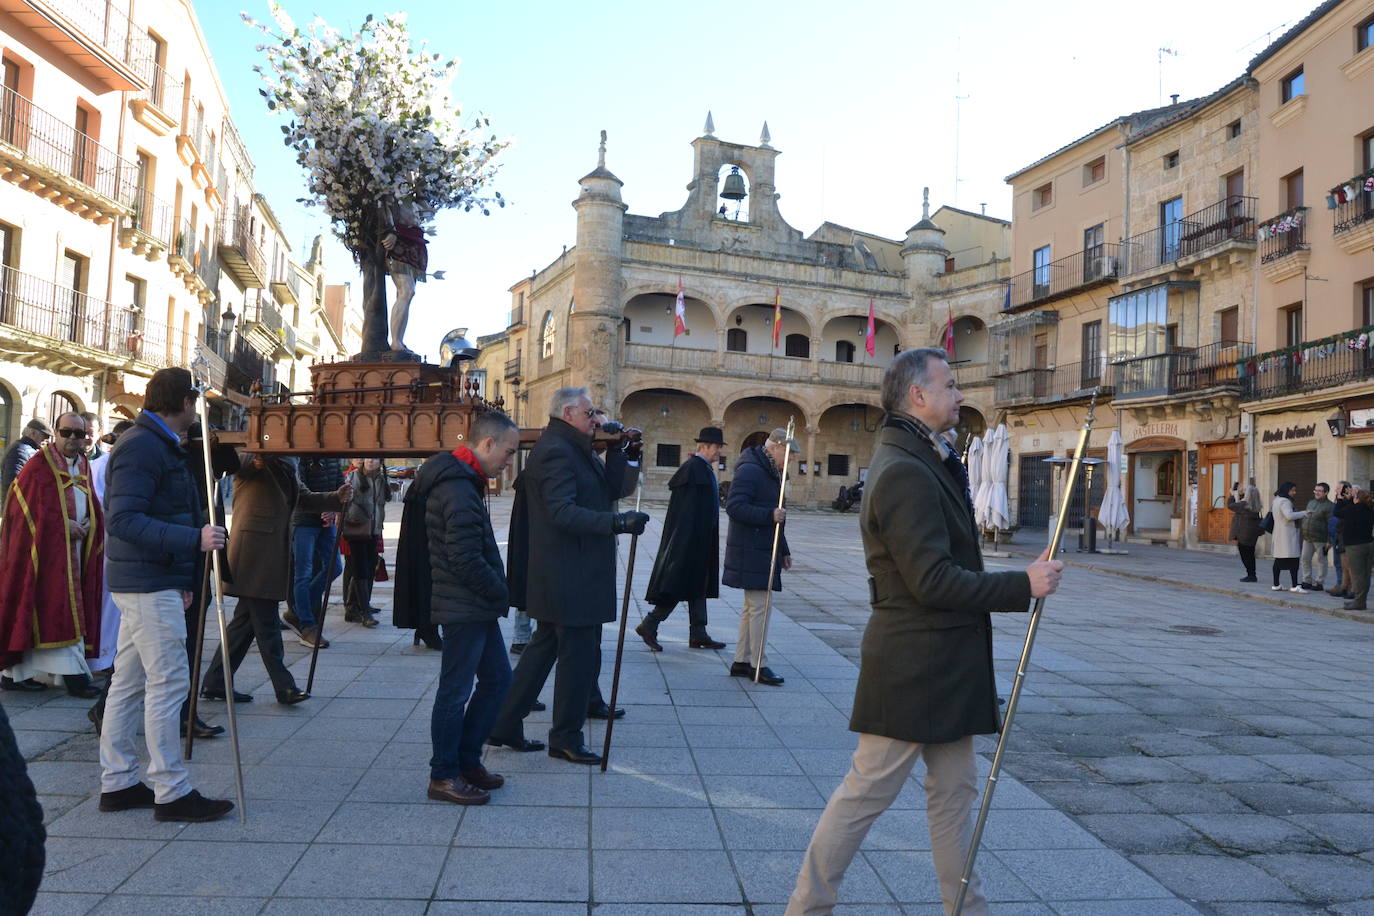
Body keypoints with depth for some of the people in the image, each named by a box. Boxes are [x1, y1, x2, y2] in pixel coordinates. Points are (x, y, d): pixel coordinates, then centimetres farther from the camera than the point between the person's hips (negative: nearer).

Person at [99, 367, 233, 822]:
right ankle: (172, 793, 1)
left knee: (129, 683, 14)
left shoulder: (157, 444, 16)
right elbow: (123, 519, -24)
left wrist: (181, 579, 19)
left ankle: (117, 783, 23)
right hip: (150, 585, -10)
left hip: (143, 581, 10)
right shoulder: (143, 446, -15)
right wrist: (194, 539, -31)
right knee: (169, 683, -6)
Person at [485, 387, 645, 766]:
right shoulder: (556, 451, -16)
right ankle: (566, 738, 15)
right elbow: (562, 512, -28)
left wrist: (621, 453, 1)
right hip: (570, 575, -11)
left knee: (545, 647, 18)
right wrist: (616, 522, -35)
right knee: (578, 654, 0)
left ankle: (504, 725, 27)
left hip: (563, 575, 11)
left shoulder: (574, 450, 17)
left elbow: (612, 489, 14)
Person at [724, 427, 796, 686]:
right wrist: (770, 515, -26)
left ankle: (741, 661, 19)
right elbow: (734, 506, -22)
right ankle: (759, 665, -1)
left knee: (752, 607, 13)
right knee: (758, 607, -7)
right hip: (751, 553, -10)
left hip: (763, 551, 10)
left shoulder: (771, 473, 19)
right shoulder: (750, 470, -13)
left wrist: (783, 551, 21)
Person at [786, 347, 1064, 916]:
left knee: (955, 789, 18)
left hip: (944, 665, 10)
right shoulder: (904, 473, -21)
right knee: (868, 791, 2)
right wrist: (1023, 586, -19)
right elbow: (934, 582, -24)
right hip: (912, 666, -10)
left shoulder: (925, 461, 13)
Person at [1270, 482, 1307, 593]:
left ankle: (1276, 585, 10)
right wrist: (1304, 513, -17)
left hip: (1279, 533, 10)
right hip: (1288, 533, -10)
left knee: (1279, 560, 9)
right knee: (1293, 560, -8)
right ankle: (1295, 586, -10)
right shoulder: (1284, 501, -13)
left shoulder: (1276, 500, 17)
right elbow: (1289, 515, -25)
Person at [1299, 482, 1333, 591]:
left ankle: (1320, 583, 10)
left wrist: (1329, 541, -16)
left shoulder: (1329, 506, -10)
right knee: (1305, 559, 8)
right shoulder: (1311, 502, 14)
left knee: (1320, 561, 2)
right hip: (1307, 537, 7)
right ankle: (1307, 581, 18)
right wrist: (1303, 532, 17)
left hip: (1320, 539, -7)